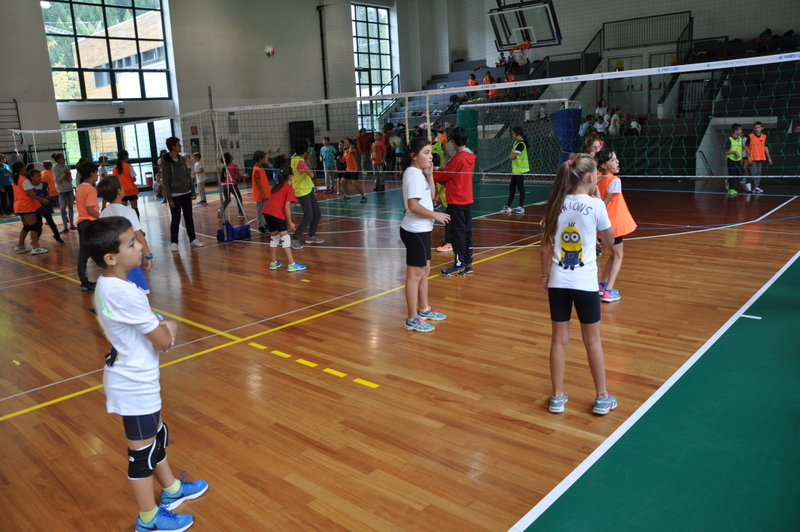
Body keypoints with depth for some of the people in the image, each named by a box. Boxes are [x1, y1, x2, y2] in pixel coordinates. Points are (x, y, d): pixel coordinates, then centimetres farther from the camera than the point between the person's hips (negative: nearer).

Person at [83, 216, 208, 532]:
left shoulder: (105, 285, 0)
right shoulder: (126, 294, -29)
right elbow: (164, 340, -23)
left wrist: (163, 325, -7)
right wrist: (170, 327, -2)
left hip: (133, 378, 9)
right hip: (135, 384, -9)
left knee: (157, 436, 25)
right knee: (142, 451, 8)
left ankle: (171, 489, 45)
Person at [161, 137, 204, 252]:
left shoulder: (181, 159, 7)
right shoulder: (165, 162, -11)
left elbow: (188, 175, 13)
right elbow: (165, 181, -11)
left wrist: (193, 191, 10)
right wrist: (169, 198, -14)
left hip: (186, 193, 6)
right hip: (175, 195, -6)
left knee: (189, 218, 10)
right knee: (176, 219, -1)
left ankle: (193, 239, 18)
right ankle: (174, 242, 9)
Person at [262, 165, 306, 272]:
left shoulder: (275, 186, 24)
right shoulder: (289, 188, 3)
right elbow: (287, 207, -5)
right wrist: (290, 222, -1)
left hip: (267, 212, 7)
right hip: (277, 214, -7)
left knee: (274, 236, 20)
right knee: (285, 237, -3)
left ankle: (273, 262, 27)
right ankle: (292, 264, -5)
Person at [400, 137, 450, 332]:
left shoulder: (420, 173, 12)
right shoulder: (413, 174, -18)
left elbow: (431, 197, 16)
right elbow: (413, 205, -25)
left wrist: (430, 176, 5)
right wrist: (435, 215, -16)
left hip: (422, 230, 10)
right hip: (415, 231, -10)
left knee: (424, 270, 19)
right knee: (415, 274, -3)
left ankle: (424, 310, 34)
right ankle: (412, 320, 5)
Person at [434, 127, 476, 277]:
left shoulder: (458, 158, -17)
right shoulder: (470, 156, 7)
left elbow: (442, 176, -9)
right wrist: (439, 171, 8)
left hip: (456, 202, -8)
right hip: (467, 199, 8)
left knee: (457, 233, -2)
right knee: (467, 232, 12)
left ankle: (459, 265, 2)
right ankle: (467, 263, 18)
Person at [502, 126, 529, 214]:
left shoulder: (521, 144, -17)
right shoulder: (516, 142, 13)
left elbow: (512, 156, -20)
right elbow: (511, 155, 14)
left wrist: (511, 155, 0)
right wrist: (512, 155, -6)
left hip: (520, 170, -9)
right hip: (515, 169, 9)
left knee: (521, 187, -2)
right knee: (512, 187, 11)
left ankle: (521, 207, 5)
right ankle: (508, 206, 18)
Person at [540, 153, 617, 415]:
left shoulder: (556, 205, 1)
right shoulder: (595, 205, -10)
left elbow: (546, 247, 4)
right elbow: (609, 240, 4)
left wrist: (544, 277, 15)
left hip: (558, 282, 3)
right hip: (585, 283, -3)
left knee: (559, 339, 11)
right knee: (592, 340, 11)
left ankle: (557, 397, 19)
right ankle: (602, 398, 23)